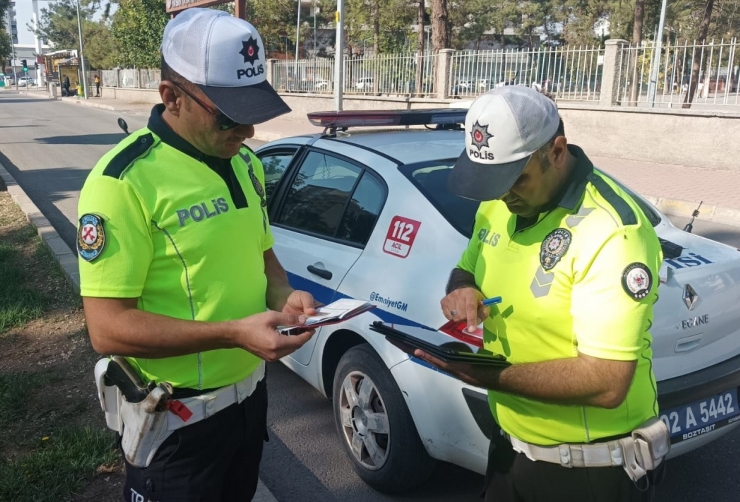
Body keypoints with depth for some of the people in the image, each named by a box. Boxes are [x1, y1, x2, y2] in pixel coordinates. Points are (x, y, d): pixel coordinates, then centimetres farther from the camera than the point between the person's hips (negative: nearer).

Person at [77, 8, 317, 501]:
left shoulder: (244, 162, 2)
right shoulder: (125, 181, -22)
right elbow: (108, 328, -24)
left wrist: (284, 295, -8)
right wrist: (234, 333, -29)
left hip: (250, 394, 7)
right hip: (178, 421, -7)